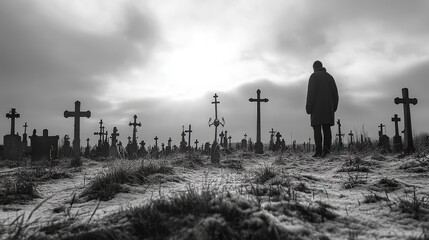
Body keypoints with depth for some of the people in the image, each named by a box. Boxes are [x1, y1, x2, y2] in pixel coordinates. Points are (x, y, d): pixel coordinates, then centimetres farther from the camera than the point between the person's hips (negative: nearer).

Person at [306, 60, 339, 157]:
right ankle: (326, 150, -4)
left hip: (317, 107, -5)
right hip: (328, 108, 5)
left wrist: (308, 108, -9)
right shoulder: (329, 77, 17)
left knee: (317, 129, -6)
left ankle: (318, 151, -12)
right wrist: (334, 107, 15)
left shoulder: (314, 76, 0)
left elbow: (311, 92, -10)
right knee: (326, 128, 4)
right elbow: (335, 93, 12)